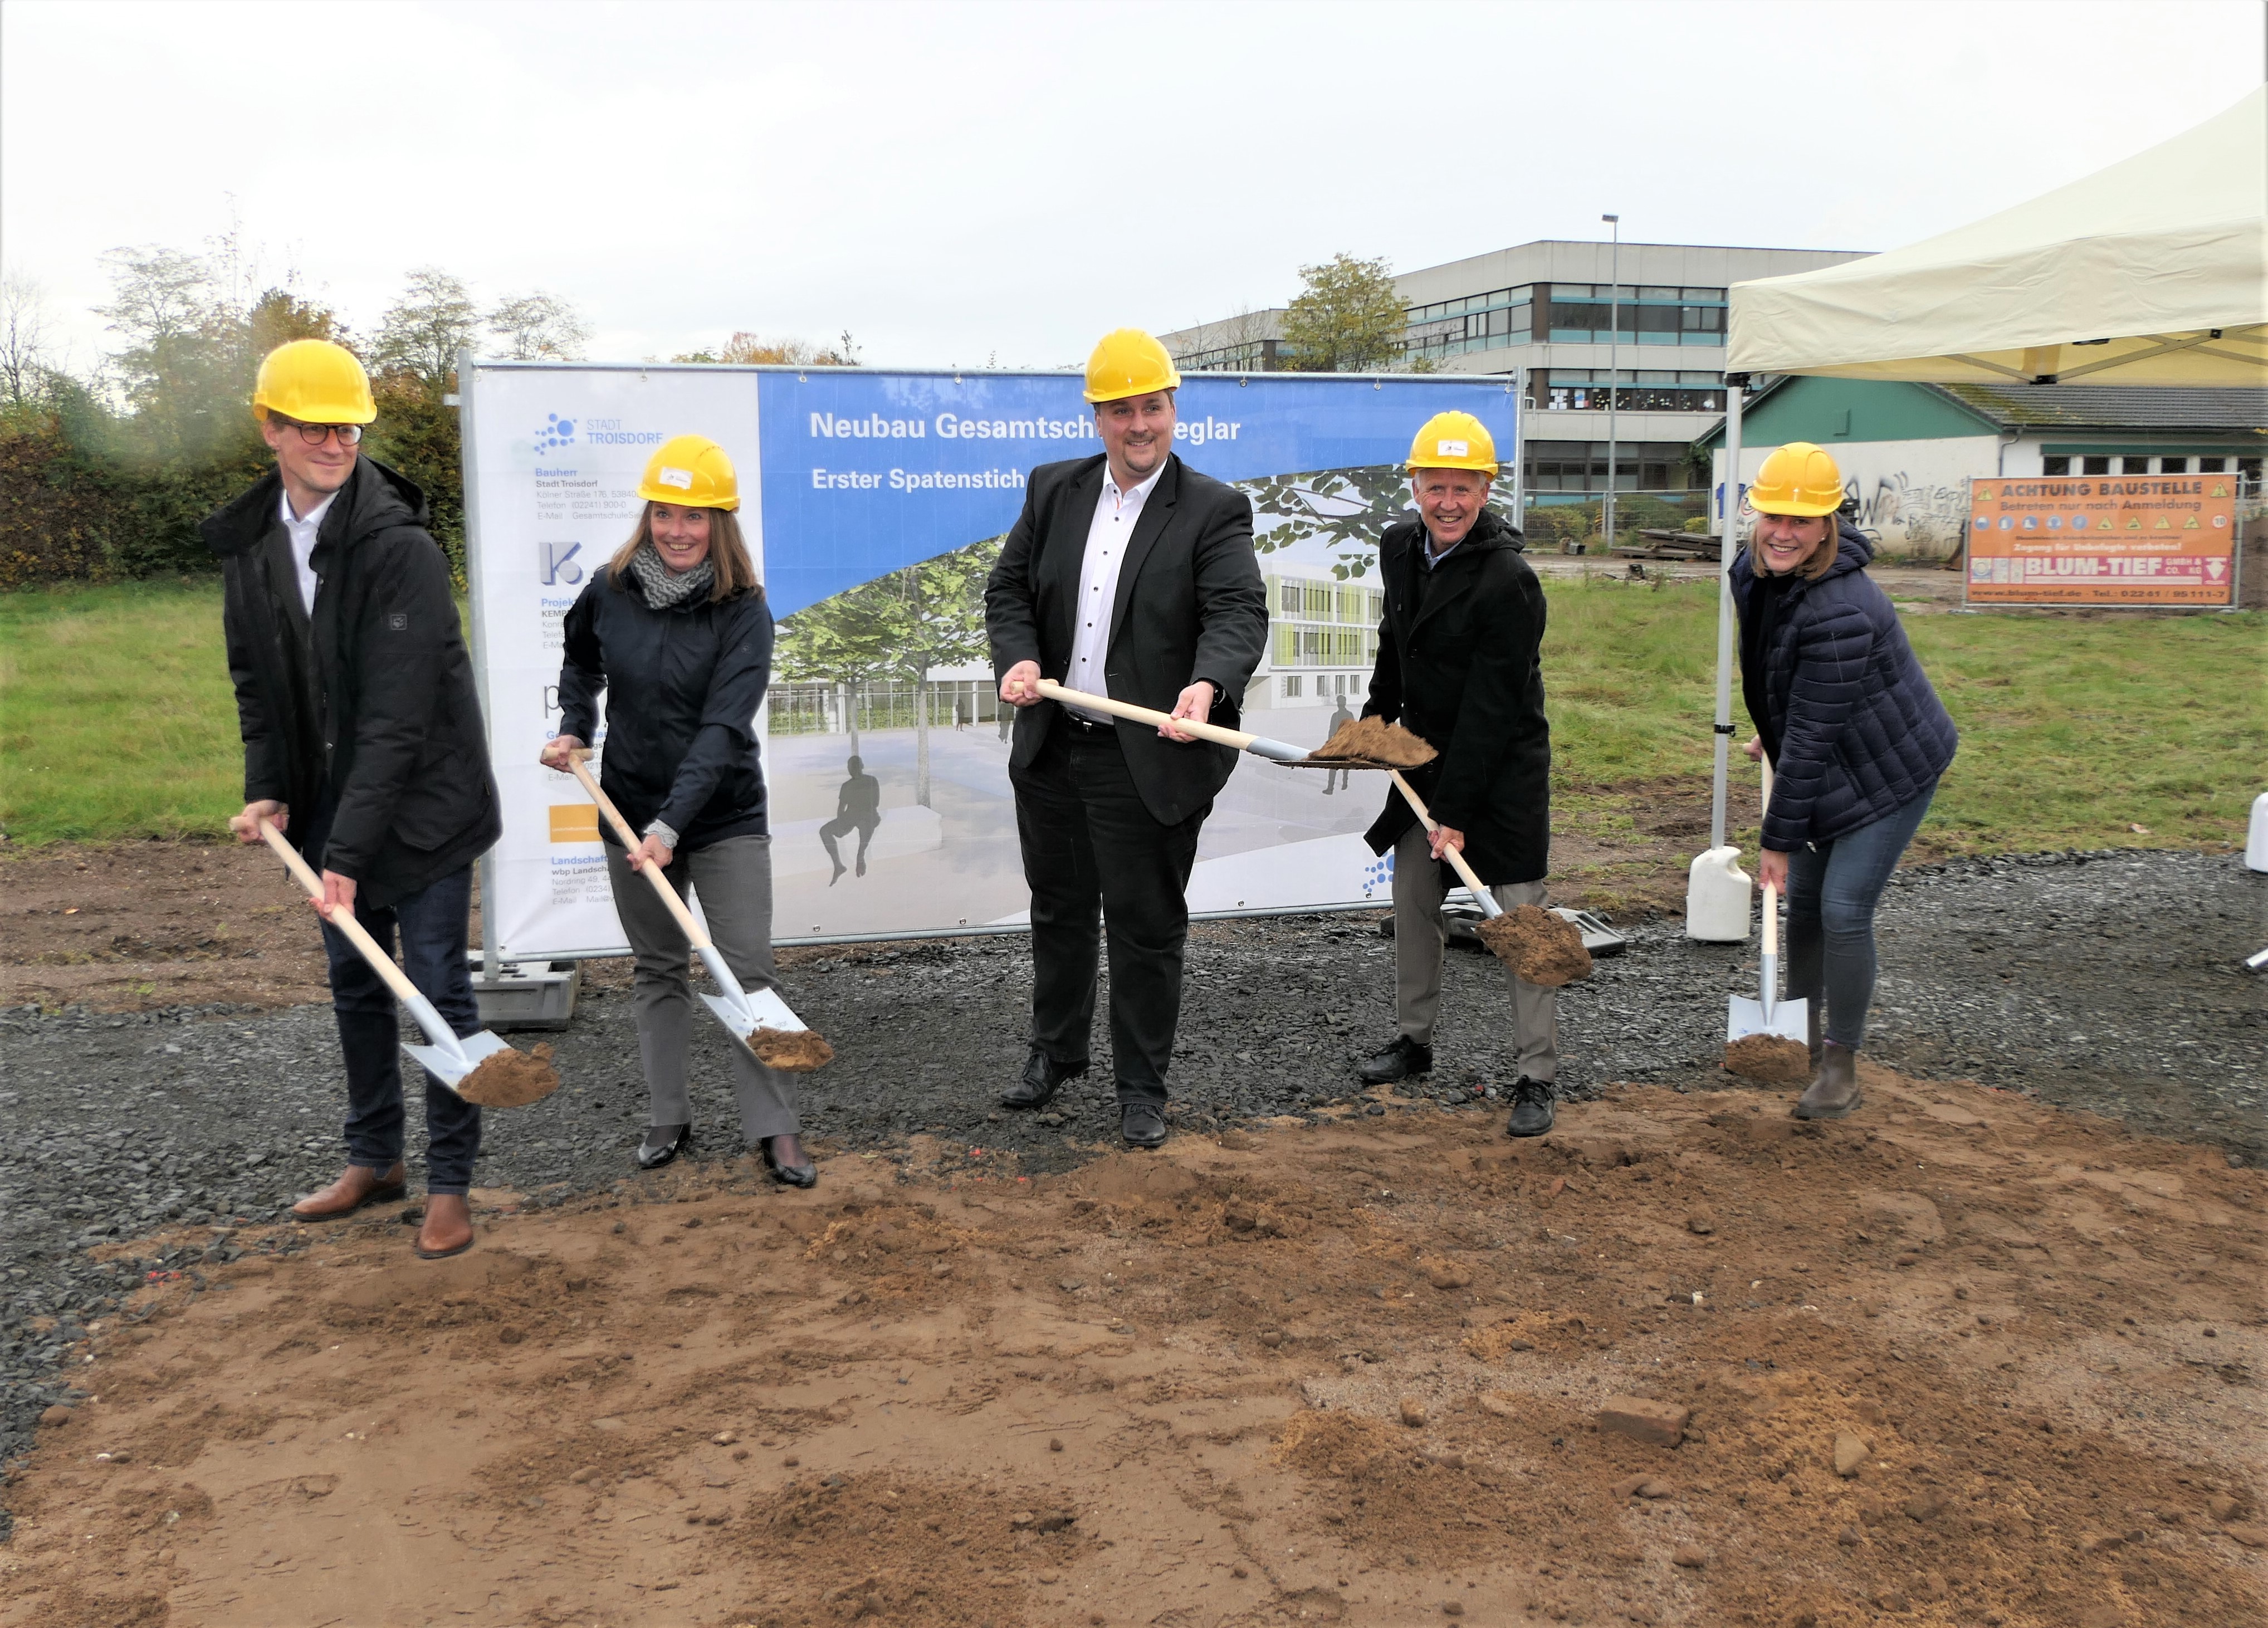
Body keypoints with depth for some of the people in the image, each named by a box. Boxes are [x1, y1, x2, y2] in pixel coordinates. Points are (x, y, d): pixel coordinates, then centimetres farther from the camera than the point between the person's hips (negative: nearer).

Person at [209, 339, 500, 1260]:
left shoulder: (400, 546, -21)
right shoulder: (247, 543, 1)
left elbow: (396, 718, -25)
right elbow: (256, 682, 12)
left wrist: (349, 850, -27)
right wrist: (266, 790, -1)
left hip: (420, 801, -7)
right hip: (327, 801, 7)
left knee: (437, 988, -1)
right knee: (353, 982, 16)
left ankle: (449, 1185, 11)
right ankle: (374, 1160, 32)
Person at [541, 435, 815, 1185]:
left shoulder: (743, 614, -15)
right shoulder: (609, 591, -3)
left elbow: (723, 728, -24)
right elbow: (579, 659, 20)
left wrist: (672, 824, -31)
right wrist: (573, 728, 4)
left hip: (725, 818, -3)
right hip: (631, 812, 3)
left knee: (749, 970, -4)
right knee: (658, 970, 13)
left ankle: (774, 1128, 5)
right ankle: (667, 1117, 24)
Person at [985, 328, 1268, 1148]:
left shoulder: (1214, 511, -8)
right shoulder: (1054, 491, 6)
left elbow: (1239, 613, -20)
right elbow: (1009, 588, 8)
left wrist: (1206, 686, -39)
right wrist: (1018, 658, -12)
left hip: (1148, 762, -4)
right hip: (1051, 750, 5)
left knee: (1146, 927, 5)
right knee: (1059, 909, 20)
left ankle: (1141, 1087, 22)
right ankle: (1054, 1052, 40)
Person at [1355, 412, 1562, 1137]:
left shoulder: (1509, 581, -22)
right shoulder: (1399, 546, 1)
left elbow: (1491, 709, -23)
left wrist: (1458, 811, -23)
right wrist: (1376, 717, 22)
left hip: (1504, 766, -7)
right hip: (1427, 755, 7)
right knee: (1413, 900, 14)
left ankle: (1537, 1077, 2)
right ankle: (1414, 1038, 31)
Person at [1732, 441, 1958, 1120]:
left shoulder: (1841, 614, -34)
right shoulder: (1753, 573, -7)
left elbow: (1811, 739, -30)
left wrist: (1779, 839, -25)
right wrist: (1769, 733, 26)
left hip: (1887, 772, -9)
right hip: (1824, 767, 9)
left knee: (1844, 910, -11)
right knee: (1803, 898, 15)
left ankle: (1841, 1065, 5)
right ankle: (1802, 1036, 34)